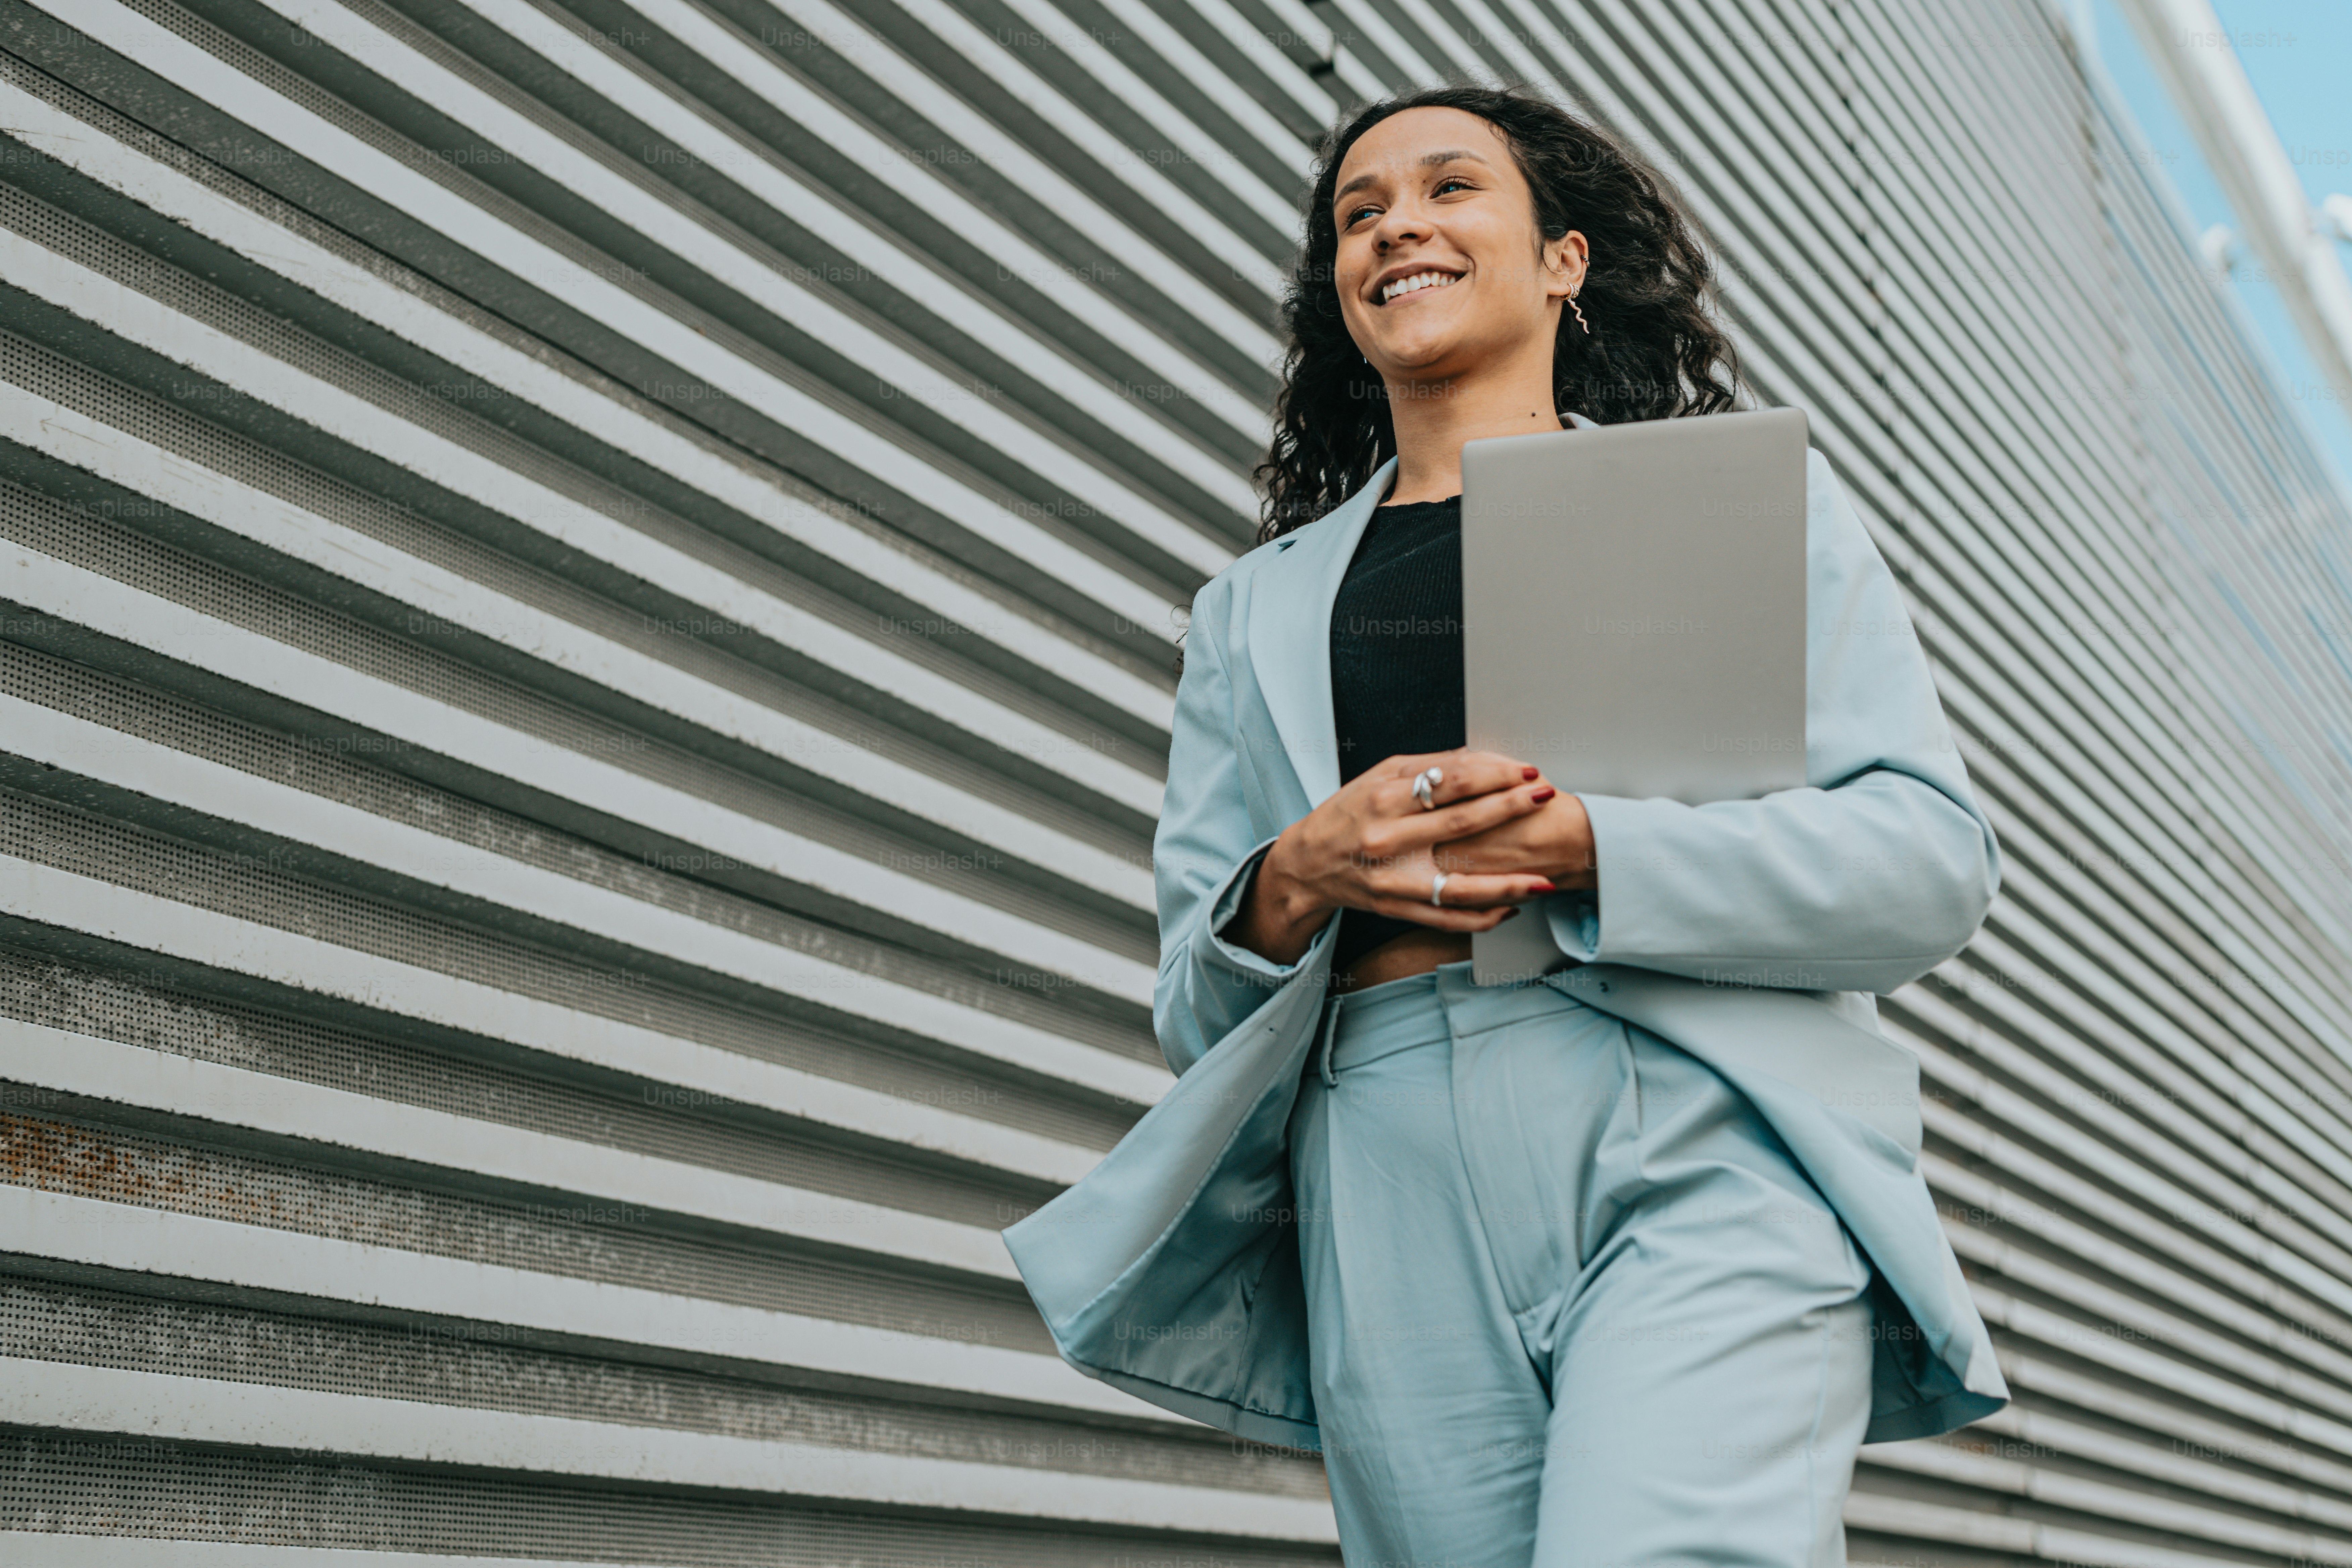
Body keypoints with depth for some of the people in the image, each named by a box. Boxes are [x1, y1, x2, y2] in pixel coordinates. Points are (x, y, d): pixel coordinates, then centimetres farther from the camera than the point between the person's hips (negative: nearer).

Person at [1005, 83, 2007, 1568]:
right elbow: (1193, 1008, 18)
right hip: (1392, 1206, 3)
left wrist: (1584, 851, -12)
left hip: (1705, 1155, -3)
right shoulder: (1258, 608, 23)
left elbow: (1936, 857, 3)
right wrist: (1295, 882, -5)